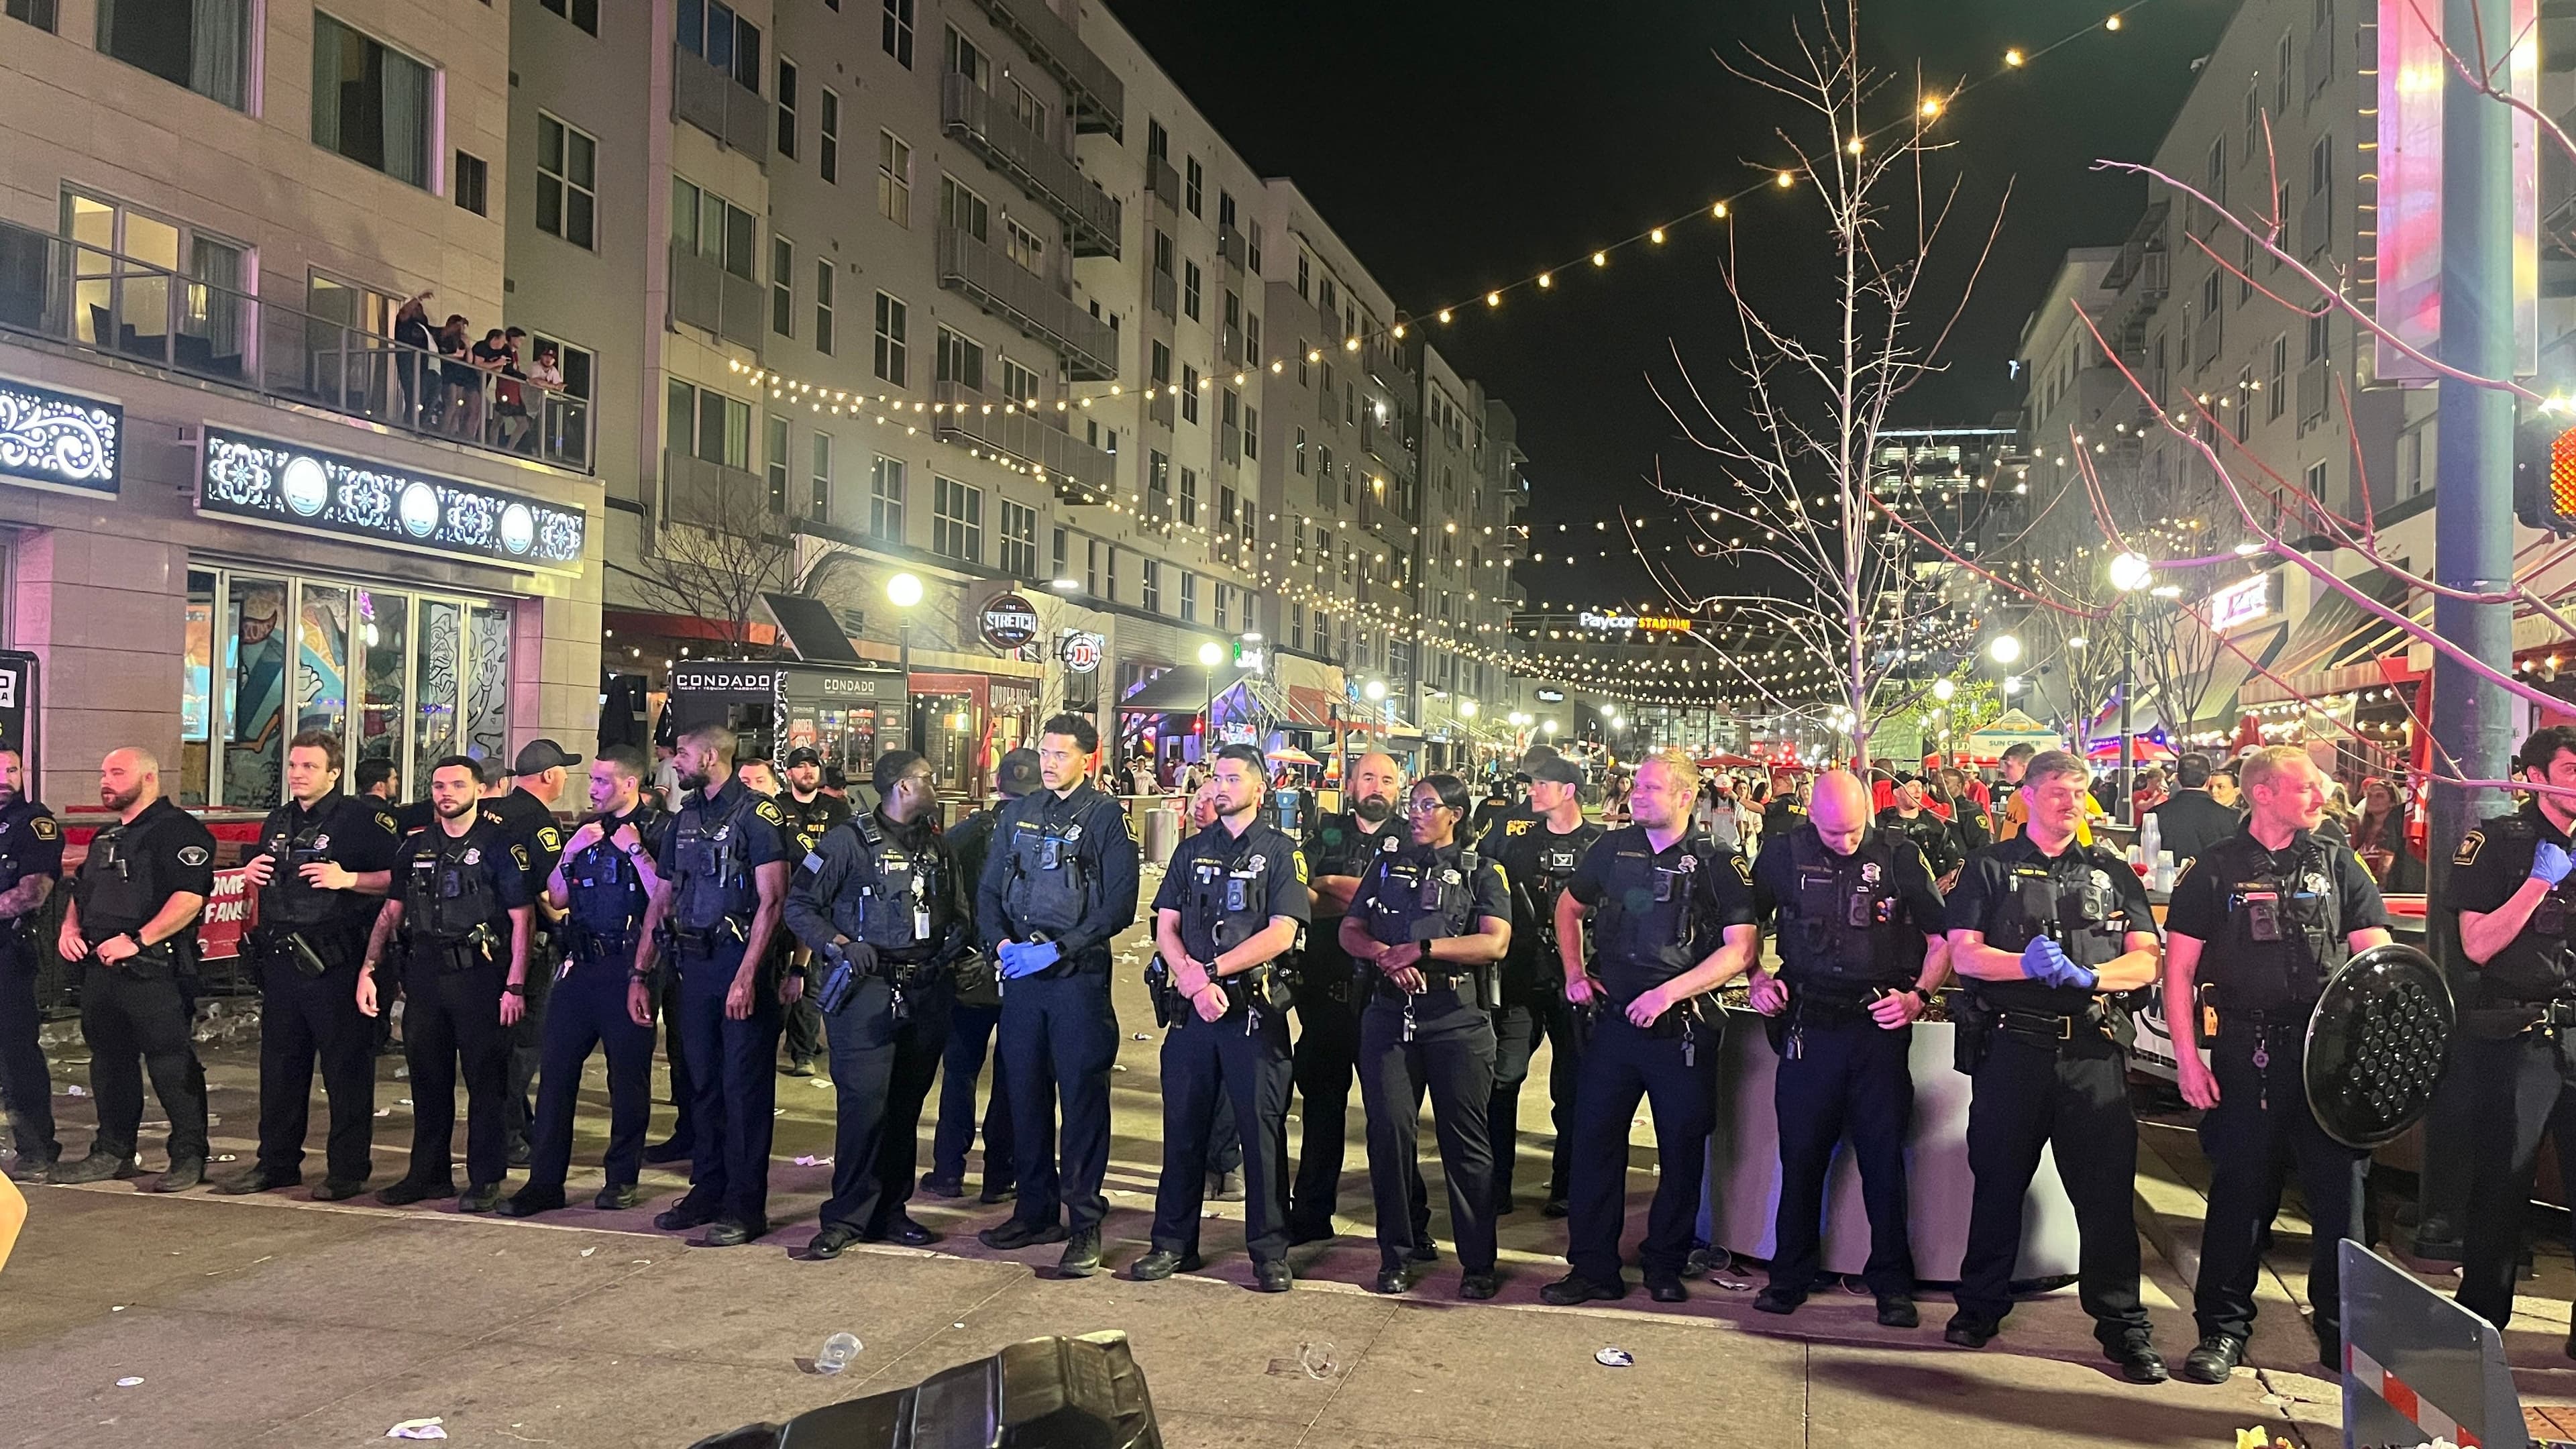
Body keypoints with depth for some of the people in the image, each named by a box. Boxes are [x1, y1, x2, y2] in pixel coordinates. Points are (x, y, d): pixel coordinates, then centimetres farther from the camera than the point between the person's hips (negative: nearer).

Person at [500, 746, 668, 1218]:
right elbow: (557, 899, 13)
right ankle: (545, 1181, 10)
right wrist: (569, 853, -2)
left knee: (629, 1073, 3)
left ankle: (623, 1177, 16)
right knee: (556, 1069, 3)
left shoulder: (659, 830, -4)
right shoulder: (586, 828, 14)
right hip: (580, 965, 6)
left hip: (628, 967, -5)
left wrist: (636, 851, -19)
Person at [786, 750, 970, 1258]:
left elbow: (960, 912, 25)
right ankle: (846, 1218, 1)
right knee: (864, 1101, -11)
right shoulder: (849, 840, -4)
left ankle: (890, 1210, 22)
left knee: (906, 1104, 11)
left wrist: (958, 937, 3)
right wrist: (839, 944, -18)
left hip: (926, 992, 6)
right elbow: (799, 905, -4)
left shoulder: (939, 847, 15)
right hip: (866, 989, -6)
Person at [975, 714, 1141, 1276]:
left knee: (1083, 1097, -2)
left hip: (1080, 976, -5)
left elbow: (1118, 907, -9)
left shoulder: (1106, 817, -3)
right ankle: (1036, 1212, 23)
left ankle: (1085, 1223, 6)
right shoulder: (1018, 814, 12)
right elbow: (988, 891, 12)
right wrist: (1003, 942, -7)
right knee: (1025, 1094, 10)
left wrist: (1057, 950, -15)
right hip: (1021, 976, 5)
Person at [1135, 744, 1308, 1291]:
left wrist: (1210, 969, -14)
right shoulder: (1192, 850, 13)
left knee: (1261, 1131, 0)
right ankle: (1173, 1243, 20)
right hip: (1191, 1008, 4)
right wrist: (1194, 983, -12)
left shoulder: (1280, 851, 2)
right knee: (1183, 1127, 9)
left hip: (1254, 1009, -4)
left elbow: (1281, 935, -9)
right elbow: (1165, 928, 6)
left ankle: (1269, 1252, 9)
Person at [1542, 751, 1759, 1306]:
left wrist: (1670, 991, -18)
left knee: (1683, 1150, 7)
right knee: (1594, 1142, 3)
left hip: (1683, 1029, -3)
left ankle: (1665, 1266, 24)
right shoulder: (1612, 849, 6)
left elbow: (1741, 949, -11)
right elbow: (1569, 908, 21)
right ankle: (1593, 1269, 13)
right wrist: (1574, 972, 7)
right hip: (1613, 1020, 3)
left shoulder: (1718, 865, -6)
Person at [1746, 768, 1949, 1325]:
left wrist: (1918, 997, -9)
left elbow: (1943, 939, 4)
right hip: (1808, 1024, 1)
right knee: (1801, 1153, 7)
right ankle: (1790, 1275, 20)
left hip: (1880, 1027, -1)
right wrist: (1758, 979, -1)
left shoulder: (1901, 857, -2)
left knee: (1884, 1155, 4)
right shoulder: (1785, 857, 1)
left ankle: (1892, 1283, 18)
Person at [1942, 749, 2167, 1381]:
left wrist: (2086, 975, -15)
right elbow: (1963, 953, -2)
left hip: (2093, 1050, 1)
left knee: (2107, 1188, 1)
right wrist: (2026, 964, -20)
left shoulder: (2113, 872, 13)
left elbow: (2147, 960, 4)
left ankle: (2123, 1325, 12)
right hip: (2011, 1046, -1)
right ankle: (1981, 1305, 23)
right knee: (1998, 1181, 9)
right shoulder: (1991, 868, 7)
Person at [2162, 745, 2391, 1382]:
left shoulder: (2336, 862, 8)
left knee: (2341, 1186, 4)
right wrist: (2188, 1058, -6)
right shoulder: (2216, 869, 1)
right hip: (2247, 1053, -2)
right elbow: (2179, 969, 1)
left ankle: (2343, 1329, 20)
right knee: (2239, 1188, 4)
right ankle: (2223, 1327, 16)